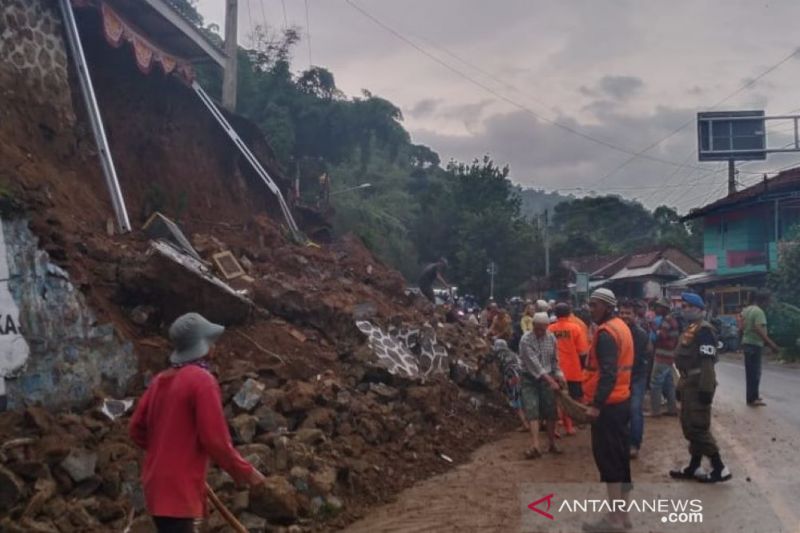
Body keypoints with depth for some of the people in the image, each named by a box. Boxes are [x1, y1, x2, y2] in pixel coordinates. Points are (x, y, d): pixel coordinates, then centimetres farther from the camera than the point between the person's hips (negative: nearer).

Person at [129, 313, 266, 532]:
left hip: (158, 483, 9)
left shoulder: (161, 380, 10)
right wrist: (245, 471, -6)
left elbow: (137, 429, 14)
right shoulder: (202, 380, -15)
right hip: (179, 488, -9)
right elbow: (215, 439, -18)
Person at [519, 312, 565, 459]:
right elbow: (535, 364, -23)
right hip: (530, 379, -4)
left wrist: (558, 374, -5)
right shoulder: (526, 340, -17)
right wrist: (551, 381, -26)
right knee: (532, 411, -13)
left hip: (548, 378, 4)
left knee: (550, 411, 5)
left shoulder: (551, 338, -1)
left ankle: (552, 444, 17)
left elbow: (555, 359, 10)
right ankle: (535, 446, -18)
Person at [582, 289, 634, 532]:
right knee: (620, 457, 14)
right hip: (622, 400, 10)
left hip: (607, 405, -10)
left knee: (607, 458, -4)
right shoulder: (620, 326, 14)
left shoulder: (606, 333, -17)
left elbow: (607, 373, -25)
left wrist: (596, 404, -27)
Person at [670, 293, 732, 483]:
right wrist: (681, 385, 22)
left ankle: (720, 468, 1)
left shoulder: (704, 330, -15)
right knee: (689, 426, 13)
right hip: (689, 384, 10)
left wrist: (706, 389, -25)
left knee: (698, 427, -8)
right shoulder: (690, 329, 16)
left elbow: (707, 362, -22)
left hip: (699, 385, -10)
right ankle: (694, 467, 21)